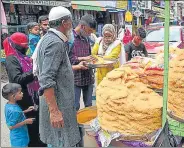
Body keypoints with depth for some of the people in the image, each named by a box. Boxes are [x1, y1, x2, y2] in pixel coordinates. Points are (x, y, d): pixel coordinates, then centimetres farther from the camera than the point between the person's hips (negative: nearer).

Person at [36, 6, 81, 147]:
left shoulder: (50, 38, 12)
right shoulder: (55, 43, -20)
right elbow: (46, 80, -27)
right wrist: (54, 111, -28)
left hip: (59, 101, 10)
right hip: (58, 105, -10)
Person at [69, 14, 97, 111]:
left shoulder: (86, 38, 14)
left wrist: (92, 59, 6)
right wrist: (83, 58, -21)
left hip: (88, 77, 7)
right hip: (75, 78, -7)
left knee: (89, 106, 14)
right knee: (75, 107, -1)